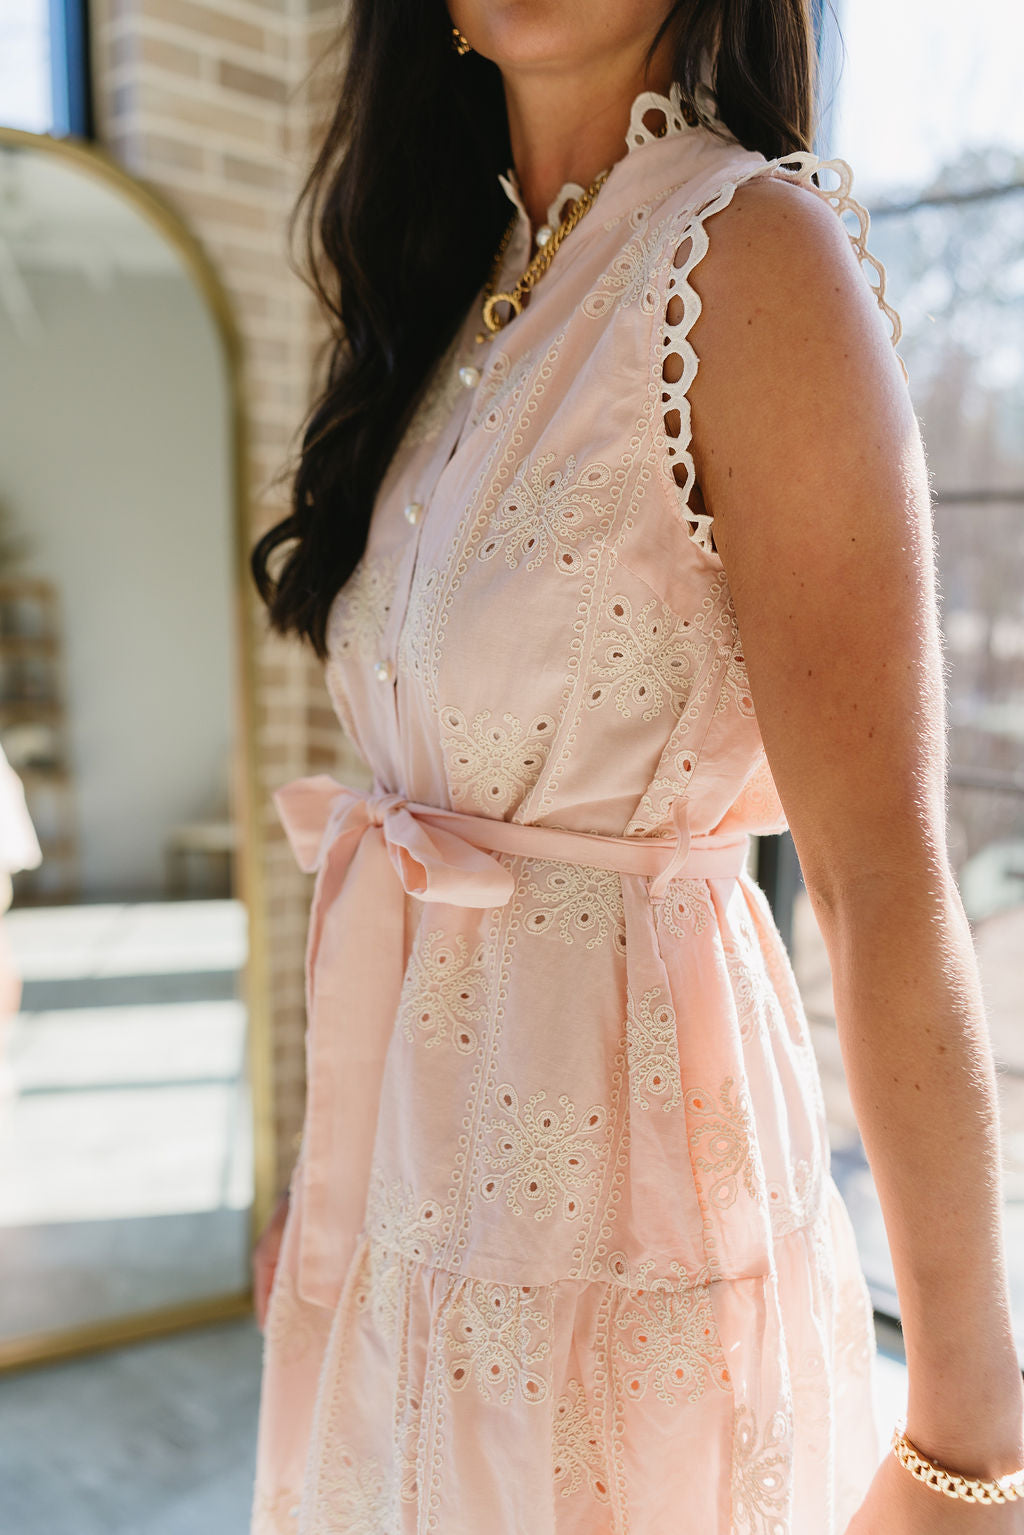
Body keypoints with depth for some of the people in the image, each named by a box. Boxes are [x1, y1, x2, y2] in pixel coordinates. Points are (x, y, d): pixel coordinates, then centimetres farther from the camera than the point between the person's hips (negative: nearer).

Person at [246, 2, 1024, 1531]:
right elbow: (434, 793, 10)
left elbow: (884, 877, -20)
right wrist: (327, 1162, 15)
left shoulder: (751, 252, -15)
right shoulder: (467, 291, 8)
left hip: (620, 1193, -7)